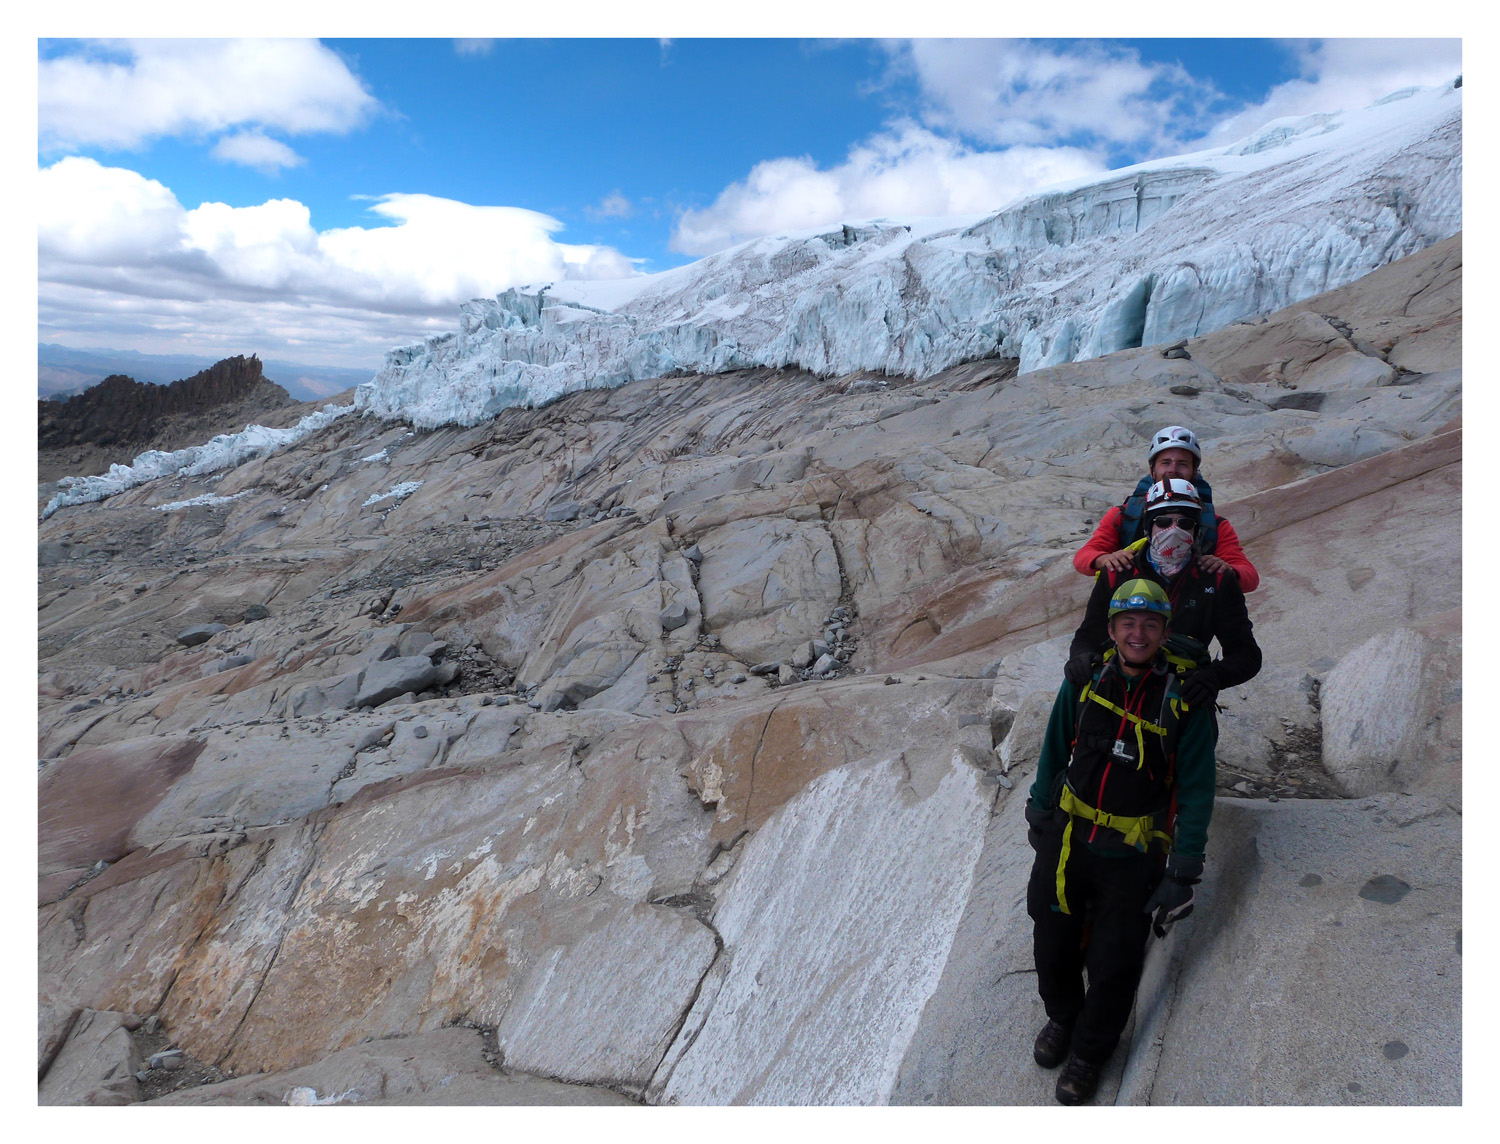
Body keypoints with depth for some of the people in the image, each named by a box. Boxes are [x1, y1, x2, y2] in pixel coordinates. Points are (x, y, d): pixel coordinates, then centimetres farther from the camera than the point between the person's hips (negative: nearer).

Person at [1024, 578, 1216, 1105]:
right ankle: (1061, 1015, 47)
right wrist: (1039, 813, 13)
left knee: (1114, 964, 6)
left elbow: (1195, 793, -8)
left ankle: (1089, 1051, 35)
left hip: (1131, 856, -2)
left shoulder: (1183, 701, -12)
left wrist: (1182, 876, -10)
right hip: (1065, 837, 3)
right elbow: (1055, 749, 8)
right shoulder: (1085, 680, -5)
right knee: (1053, 943, 16)